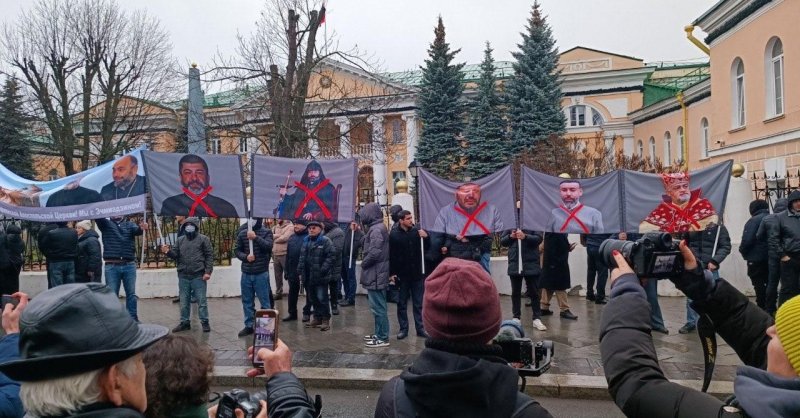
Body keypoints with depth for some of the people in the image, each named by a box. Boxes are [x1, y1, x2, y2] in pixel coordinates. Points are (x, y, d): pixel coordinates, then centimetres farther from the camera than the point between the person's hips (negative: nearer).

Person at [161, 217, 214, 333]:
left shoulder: (203, 239, 0)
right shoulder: (180, 240, 13)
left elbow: (209, 256, -5)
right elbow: (176, 255, 11)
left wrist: (208, 271, -12)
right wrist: (168, 252, -11)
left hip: (199, 276, -4)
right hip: (183, 276, 4)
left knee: (201, 300, 1)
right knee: (184, 301, 11)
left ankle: (205, 322, 10)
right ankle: (184, 322, 22)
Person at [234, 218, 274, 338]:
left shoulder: (267, 232, -1)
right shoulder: (242, 233, 6)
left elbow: (268, 246, -16)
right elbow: (237, 250, 6)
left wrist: (256, 237, -23)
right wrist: (245, 257, -12)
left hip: (261, 273, -3)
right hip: (246, 273, 3)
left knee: (264, 301, 1)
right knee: (247, 301, 11)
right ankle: (249, 326, 22)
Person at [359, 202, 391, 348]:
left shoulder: (376, 229, -17)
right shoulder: (378, 227, 15)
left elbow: (374, 252, -25)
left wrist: (363, 263, -11)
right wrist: (366, 263, 9)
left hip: (375, 275, -10)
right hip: (376, 274, 10)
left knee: (378, 306, -3)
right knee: (378, 306, 17)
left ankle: (383, 338, 3)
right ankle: (379, 333, 27)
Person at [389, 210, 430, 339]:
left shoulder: (417, 231, 0)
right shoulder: (394, 235, -8)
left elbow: (426, 248, 10)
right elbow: (390, 255, -10)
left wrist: (425, 237, -9)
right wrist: (391, 273, -14)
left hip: (417, 273, 3)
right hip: (401, 274, -2)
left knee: (418, 303, 10)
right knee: (402, 303, 9)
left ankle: (420, 328, 19)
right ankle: (403, 329, 19)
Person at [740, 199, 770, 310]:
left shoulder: (753, 221, -12)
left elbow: (747, 240, -20)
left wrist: (743, 252, -3)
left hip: (756, 259, -6)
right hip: (772, 258, 6)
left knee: (759, 285, 0)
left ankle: (762, 309, 1)